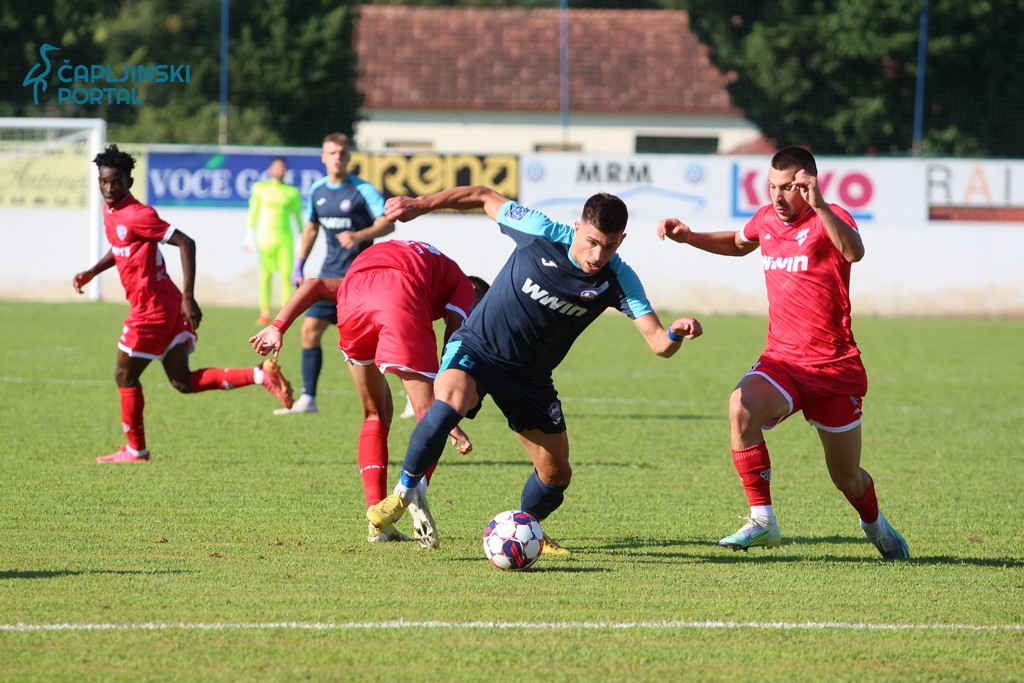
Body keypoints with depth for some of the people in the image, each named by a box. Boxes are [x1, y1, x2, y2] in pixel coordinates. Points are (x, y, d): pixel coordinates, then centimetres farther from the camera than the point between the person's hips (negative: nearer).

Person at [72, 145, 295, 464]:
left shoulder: (136, 215, -18)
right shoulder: (109, 212, 11)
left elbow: (185, 243, -22)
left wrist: (188, 298, -25)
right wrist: (92, 272, 17)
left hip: (152, 308, -9)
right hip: (168, 306, 9)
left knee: (125, 376, 5)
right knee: (184, 383, 7)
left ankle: (135, 450, 17)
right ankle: (260, 375, 2)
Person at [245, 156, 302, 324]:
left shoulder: (292, 192, 9)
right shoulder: (260, 189, 7)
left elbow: (297, 216, 15)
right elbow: (253, 212, 8)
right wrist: (249, 236, 5)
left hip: (285, 237, 0)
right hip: (265, 237, 0)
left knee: (286, 275, -9)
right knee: (266, 275, -2)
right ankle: (265, 312, 2)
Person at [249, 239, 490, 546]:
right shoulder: (464, 288, 30)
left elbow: (316, 286, 31)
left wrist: (278, 327, 21)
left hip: (353, 300, 5)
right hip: (402, 299, -5)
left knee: (377, 415, 22)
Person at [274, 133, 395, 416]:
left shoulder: (363, 190, -9)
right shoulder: (317, 190, 9)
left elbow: (388, 223, -13)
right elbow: (311, 228, 23)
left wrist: (360, 235, -29)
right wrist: (299, 265, 19)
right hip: (331, 273, 6)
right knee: (310, 330, 1)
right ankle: (307, 399, 8)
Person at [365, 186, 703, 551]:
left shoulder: (618, 280, -15)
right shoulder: (541, 233, -20)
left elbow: (658, 343, -22)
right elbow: (485, 197, -4)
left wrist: (676, 333, -45)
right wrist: (420, 204, -4)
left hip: (531, 376, 4)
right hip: (476, 348, -3)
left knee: (557, 473, 5)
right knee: (449, 401, -36)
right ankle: (406, 491, -14)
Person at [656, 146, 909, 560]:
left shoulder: (829, 219, -13)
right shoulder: (766, 219, 6)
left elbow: (854, 252, -38)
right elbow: (739, 243, 32)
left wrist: (820, 207, -51)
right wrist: (689, 237, 19)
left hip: (835, 367, -4)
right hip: (781, 359, 4)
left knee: (847, 479, 8)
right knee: (742, 408, -30)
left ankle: (874, 524, 44)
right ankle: (762, 521, -24)